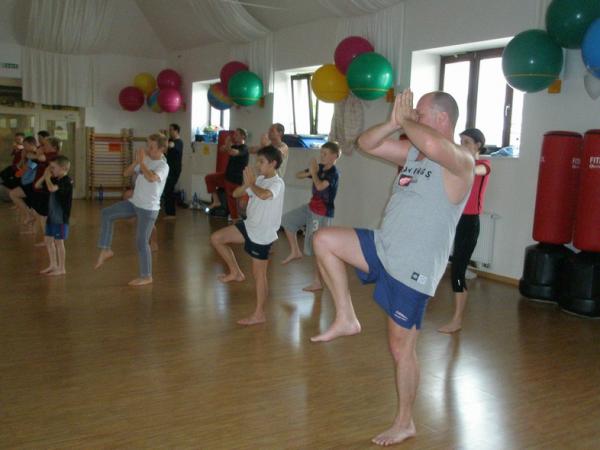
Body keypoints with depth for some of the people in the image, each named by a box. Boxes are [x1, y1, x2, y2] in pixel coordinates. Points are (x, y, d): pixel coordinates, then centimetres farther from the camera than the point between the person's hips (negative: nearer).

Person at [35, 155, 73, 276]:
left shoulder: (66, 181, -17)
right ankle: (53, 265, 27)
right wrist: (45, 175, 2)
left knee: (58, 242, -2)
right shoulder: (54, 180, 9)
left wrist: (47, 177, -18)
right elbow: (37, 185, 14)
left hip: (61, 218, -9)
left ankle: (62, 268, 9)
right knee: (48, 240, 15)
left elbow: (51, 188, -33)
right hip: (51, 216, 9)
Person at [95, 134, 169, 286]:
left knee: (141, 242, -1)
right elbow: (126, 173, 10)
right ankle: (105, 250, 10)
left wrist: (141, 161, -24)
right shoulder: (146, 160, 7)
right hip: (134, 203, 7)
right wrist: (136, 161, -7)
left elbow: (151, 178, -36)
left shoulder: (163, 166, -15)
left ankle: (146, 276, 14)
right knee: (107, 213, 2)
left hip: (149, 209, -7)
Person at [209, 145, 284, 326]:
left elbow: (264, 195, -40)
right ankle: (235, 272, 15)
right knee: (216, 238, 3)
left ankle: (259, 314, 14)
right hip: (249, 226, 8)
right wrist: (247, 184, -13)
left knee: (259, 273, 1)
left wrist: (251, 184, -20)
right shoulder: (259, 180, 8)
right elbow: (236, 194, 7)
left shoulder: (277, 183, -16)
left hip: (262, 234, -8)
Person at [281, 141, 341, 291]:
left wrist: (313, 172, -19)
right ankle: (295, 251, 24)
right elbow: (298, 175, 7)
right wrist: (309, 172, -13)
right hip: (310, 208, 9)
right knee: (287, 219, 14)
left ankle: (317, 282, 7)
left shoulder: (333, 173, -18)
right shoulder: (319, 168, 5)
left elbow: (320, 186, -35)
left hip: (322, 214, -8)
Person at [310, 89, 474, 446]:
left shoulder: (461, 161, -16)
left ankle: (405, 424, 26)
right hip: (382, 248, 8)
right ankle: (346, 319, 8)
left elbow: (432, 145, -39)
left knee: (402, 349, 4)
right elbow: (366, 144, 11)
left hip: (413, 270, -8)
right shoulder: (412, 151, 10)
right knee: (324, 240, -1)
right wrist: (395, 123, -7)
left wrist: (407, 120, -19)